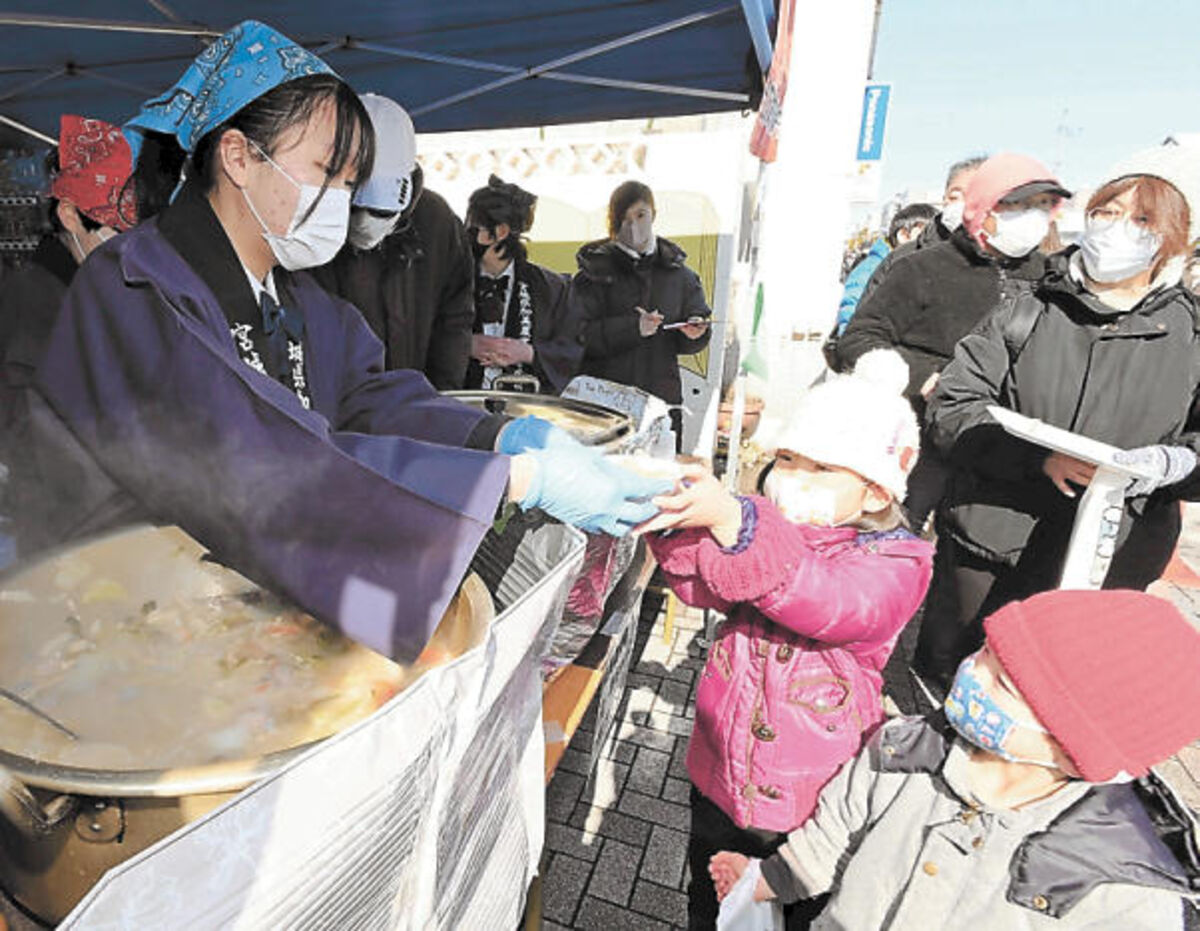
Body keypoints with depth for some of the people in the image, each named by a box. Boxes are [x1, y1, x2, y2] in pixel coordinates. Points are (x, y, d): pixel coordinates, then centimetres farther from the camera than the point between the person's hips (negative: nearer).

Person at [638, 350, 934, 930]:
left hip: (815, 812, -3)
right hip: (721, 781, 4)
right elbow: (703, 587, -17)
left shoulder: (895, 561, -17)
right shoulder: (770, 530, -3)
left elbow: (828, 601, -39)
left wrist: (730, 519, -50)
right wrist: (679, 522, -37)